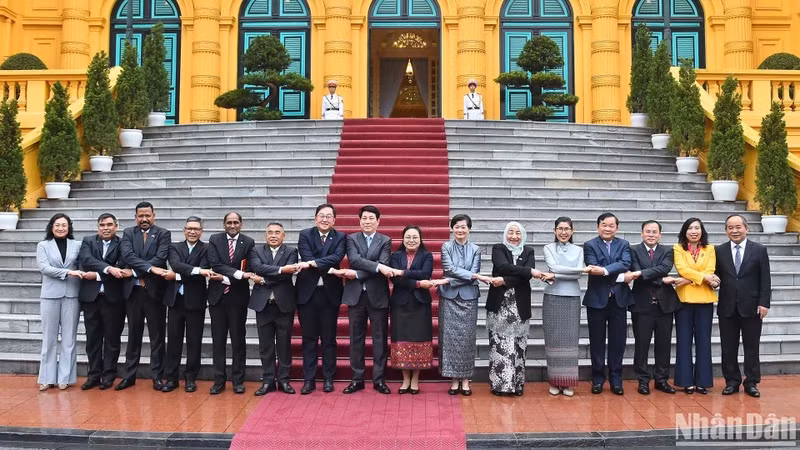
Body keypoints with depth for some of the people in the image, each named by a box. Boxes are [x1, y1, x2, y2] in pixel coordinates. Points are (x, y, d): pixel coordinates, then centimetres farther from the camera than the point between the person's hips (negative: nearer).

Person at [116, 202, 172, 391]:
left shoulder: (163, 234, 1)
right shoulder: (128, 233, 7)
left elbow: (160, 258, -13)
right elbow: (128, 255, -10)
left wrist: (135, 271, -15)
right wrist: (149, 268, -22)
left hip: (154, 290, -2)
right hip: (133, 290, 2)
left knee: (157, 336, 4)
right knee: (133, 335, 11)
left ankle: (157, 376, 12)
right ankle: (129, 375, 20)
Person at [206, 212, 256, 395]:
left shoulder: (248, 242, 1)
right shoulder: (214, 239, 2)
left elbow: (249, 269, -3)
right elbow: (215, 264, -10)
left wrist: (227, 278, -14)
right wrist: (238, 274, -21)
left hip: (238, 296, -1)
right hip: (218, 295, 1)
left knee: (238, 340, 5)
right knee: (218, 340, 6)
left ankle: (238, 380, 14)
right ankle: (219, 380, 15)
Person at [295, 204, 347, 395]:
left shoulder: (340, 237, 4)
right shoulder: (305, 235, 3)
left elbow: (336, 257, -14)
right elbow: (307, 258, -12)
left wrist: (313, 263, -25)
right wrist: (328, 269, -22)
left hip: (330, 293, 0)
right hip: (307, 292, 0)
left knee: (329, 339, 7)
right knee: (309, 339, 6)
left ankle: (328, 379, 17)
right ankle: (309, 380, 14)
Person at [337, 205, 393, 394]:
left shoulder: (385, 241, 4)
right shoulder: (351, 239, 6)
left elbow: (383, 266, -11)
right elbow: (354, 259, -12)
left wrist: (356, 274, -17)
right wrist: (378, 267, -25)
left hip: (378, 295, -1)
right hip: (356, 294, 1)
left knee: (380, 339, 3)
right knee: (356, 338, 7)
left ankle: (379, 379, 13)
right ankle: (357, 379, 16)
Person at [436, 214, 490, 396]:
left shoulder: (475, 249, 5)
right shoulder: (446, 247, 3)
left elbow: (473, 274, -5)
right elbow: (450, 268, -10)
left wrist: (447, 281, -14)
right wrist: (477, 276, -18)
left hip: (468, 298, 0)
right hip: (449, 298, 0)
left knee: (467, 338, 3)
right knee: (450, 338, 1)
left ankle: (465, 379, 12)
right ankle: (454, 379, 10)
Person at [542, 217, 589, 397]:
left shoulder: (578, 250, 9)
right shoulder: (549, 248, 4)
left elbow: (578, 276, -3)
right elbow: (554, 267, -12)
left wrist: (555, 276, -13)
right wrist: (581, 269, -13)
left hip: (572, 298, 1)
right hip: (552, 298, -1)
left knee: (570, 339, 1)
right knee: (554, 339, 2)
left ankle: (568, 382, 10)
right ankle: (554, 381, 11)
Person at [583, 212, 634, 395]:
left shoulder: (624, 245, 8)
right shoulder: (589, 245, 0)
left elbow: (625, 264, -11)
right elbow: (594, 268, -14)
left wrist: (605, 270, -24)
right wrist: (619, 276, -16)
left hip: (619, 298, 2)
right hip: (597, 298, -2)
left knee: (618, 341, 6)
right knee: (597, 341, 6)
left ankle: (616, 380, 17)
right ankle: (598, 379, 16)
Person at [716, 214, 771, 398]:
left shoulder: (759, 250, 1)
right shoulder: (719, 251, 5)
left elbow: (765, 280, -1)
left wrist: (764, 303, -8)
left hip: (751, 307, -1)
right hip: (727, 307, 2)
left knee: (751, 347, 7)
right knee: (728, 347, 7)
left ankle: (751, 382, 18)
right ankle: (732, 381, 18)